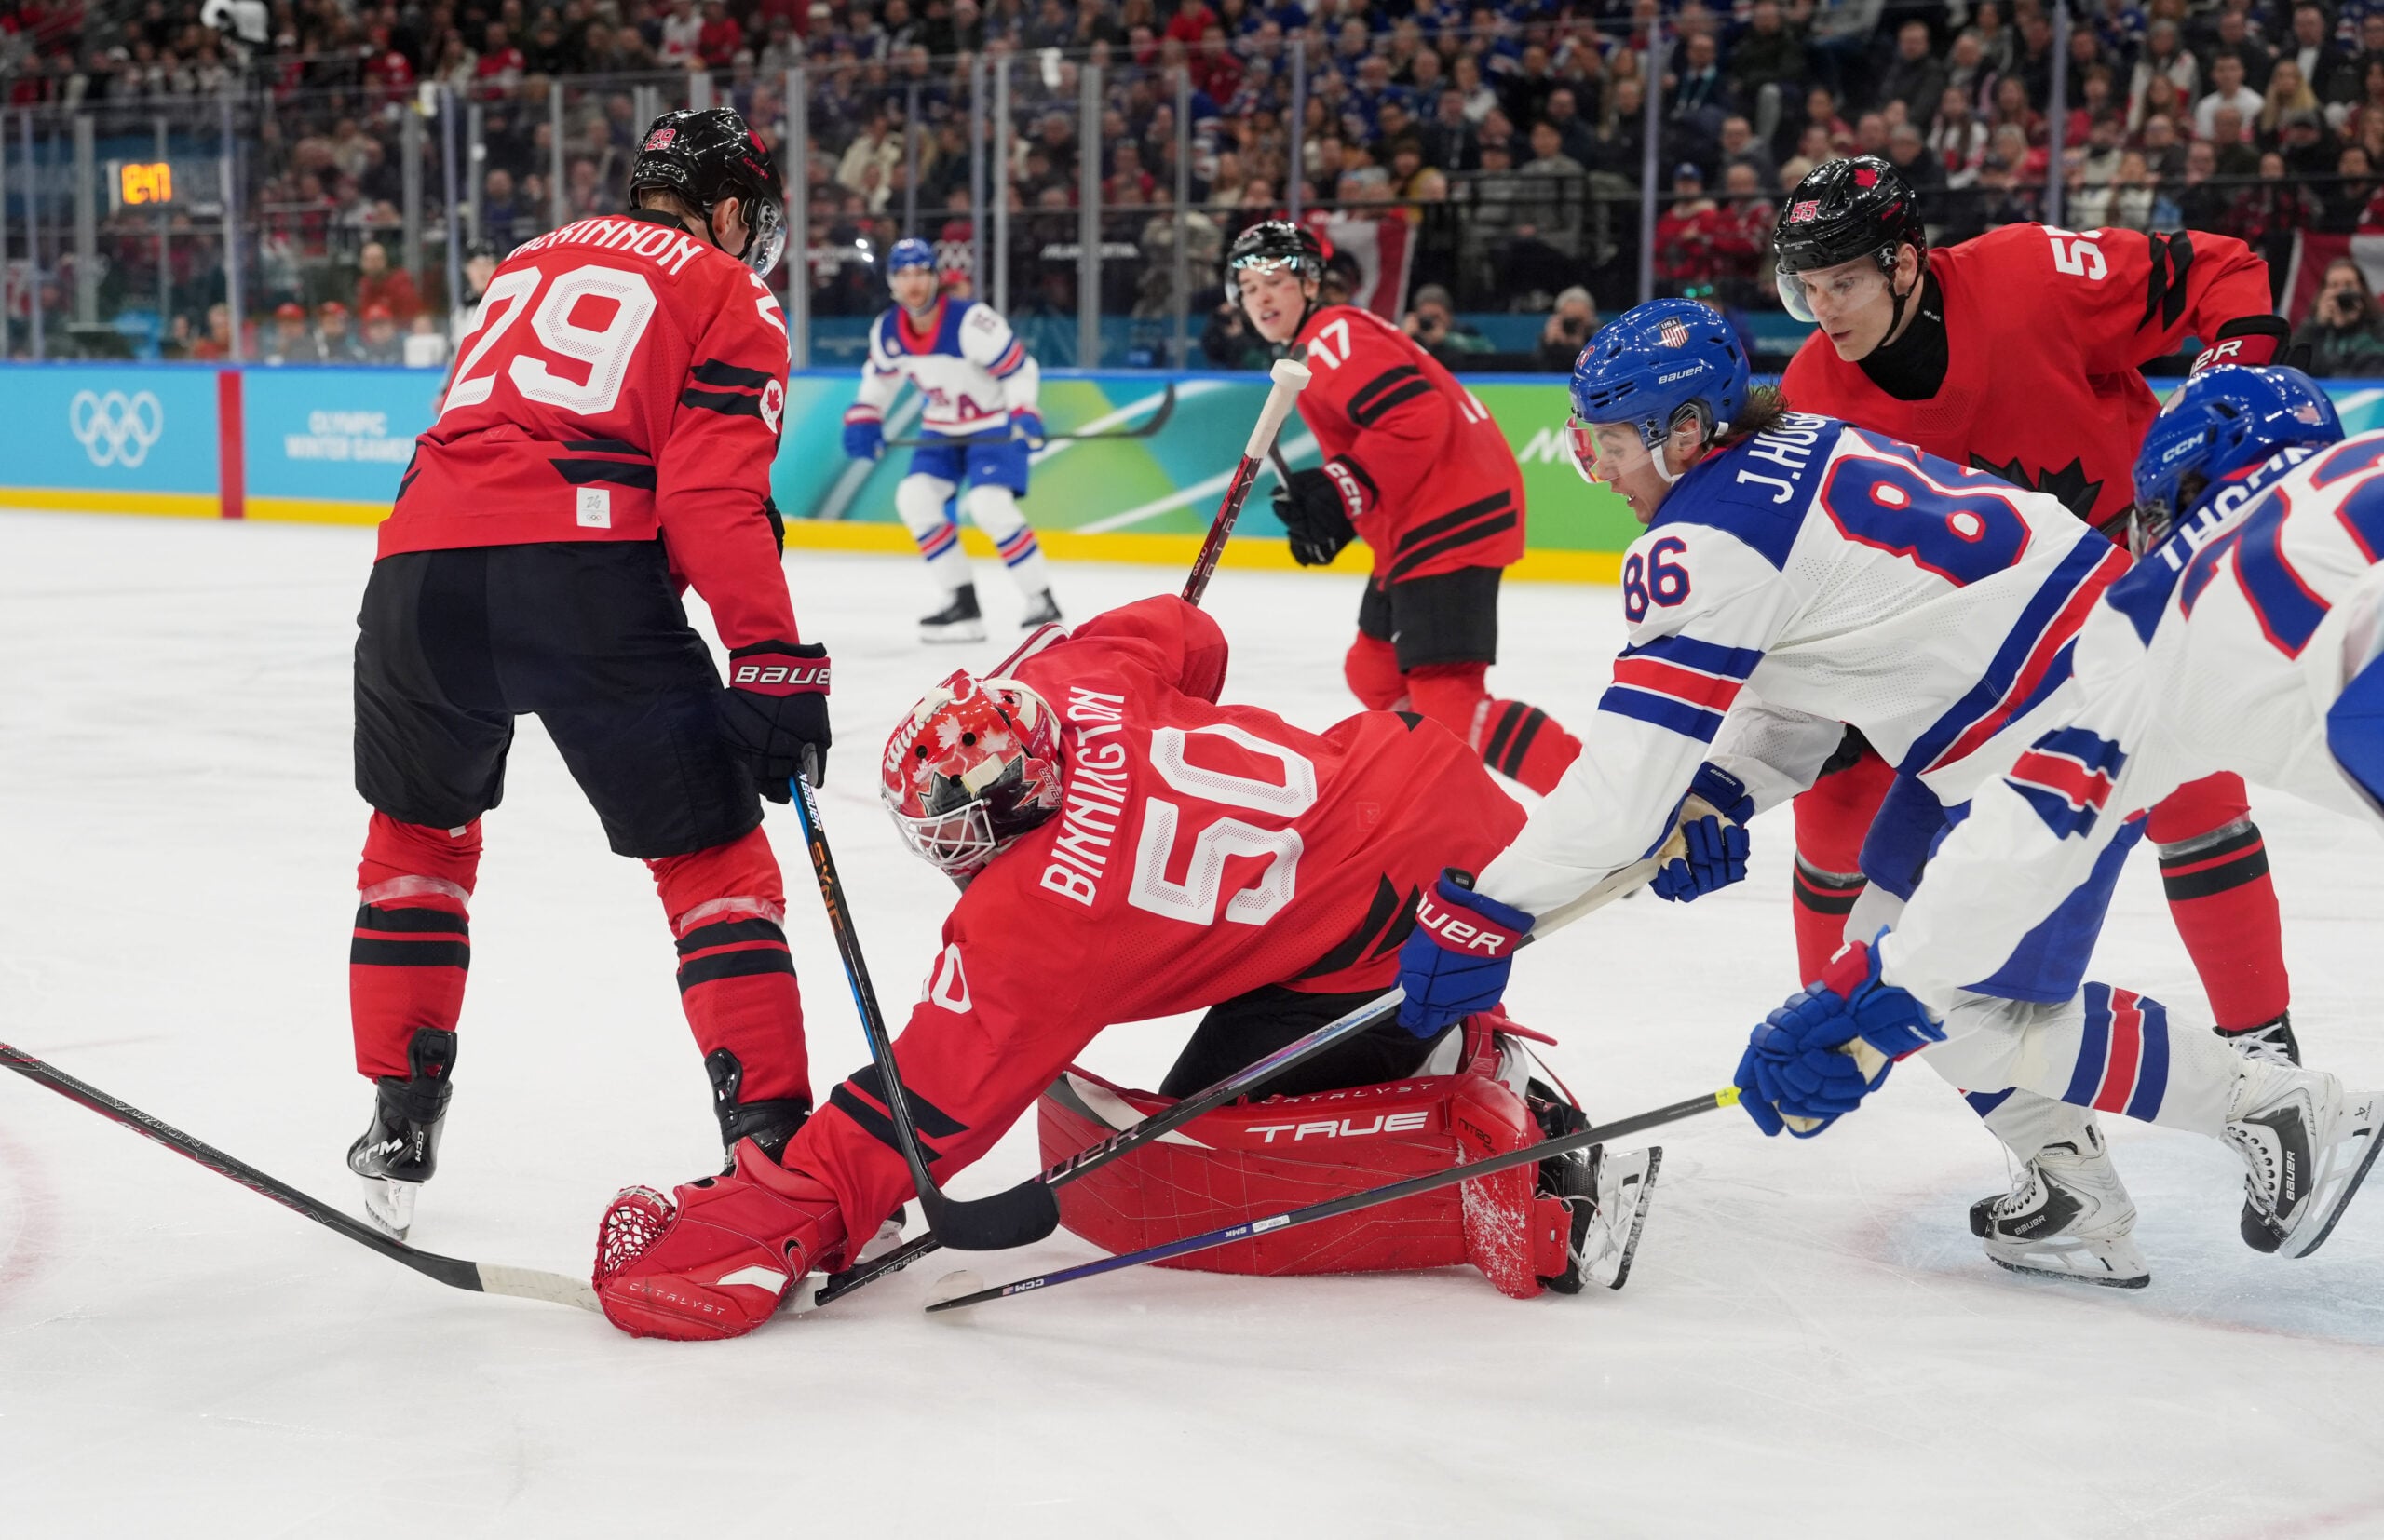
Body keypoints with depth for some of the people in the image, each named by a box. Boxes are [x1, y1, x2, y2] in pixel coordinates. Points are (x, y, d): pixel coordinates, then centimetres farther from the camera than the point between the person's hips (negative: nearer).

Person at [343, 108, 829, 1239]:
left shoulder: (531, 262, 30)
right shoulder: (731, 301, 11)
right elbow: (714, 497, -3)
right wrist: (774, 662, -6)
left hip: (423, 562, 5)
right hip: (586, 573, -5)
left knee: (417, 829, 26)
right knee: (711, 857, 5)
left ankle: (400, 1120, 30)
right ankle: (772, 1139, -3)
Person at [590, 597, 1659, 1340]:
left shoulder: (1025, 928, -16)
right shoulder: (1078, 671, 0)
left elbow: (926, 1107, -13)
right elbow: (1190, 634, 21)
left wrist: (779, 1225, -7)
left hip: (1401, 931, -9)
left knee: (1159, 1185, -2)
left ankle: (1493, 1181, -11)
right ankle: (1454, 1056, 23)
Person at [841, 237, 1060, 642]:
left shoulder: (971, 321, -27)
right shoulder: (886, 331, -7)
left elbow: (1019, 368, -21)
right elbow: (880, 377, 13)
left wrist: (1025, 416, -34)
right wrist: (862, 421, 1)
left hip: (995, 423, -7)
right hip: (944, 429, 7)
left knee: (990, 505, -25)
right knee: (913, 498, -9)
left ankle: (1043, 603, -12)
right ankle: (963, 605, -1)